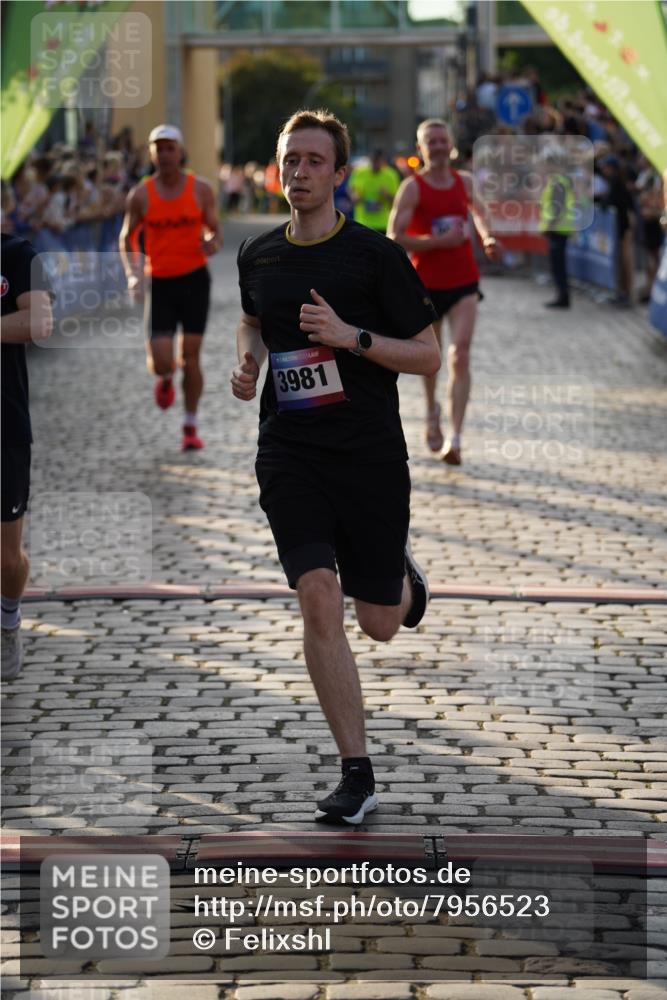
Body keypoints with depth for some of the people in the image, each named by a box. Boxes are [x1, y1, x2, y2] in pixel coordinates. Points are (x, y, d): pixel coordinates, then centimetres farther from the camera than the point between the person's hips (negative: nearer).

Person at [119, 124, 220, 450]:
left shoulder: (201, 189, -2)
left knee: (190, 356, 0)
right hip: (160, 283, 0)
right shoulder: (140, 196, -3)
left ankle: (190, 427, 14)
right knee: (160, 361, -10)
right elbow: (126, 237, 7)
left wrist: (212, 243, -19)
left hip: (194, 279, 0)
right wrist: (132, 273, -9)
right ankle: (165, 379, 30)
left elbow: (214, 230, 6)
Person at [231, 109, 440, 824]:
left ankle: (401, 576, 46)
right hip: (289, 454, 2)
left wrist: (352, 336, -19)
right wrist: (248, 362, 7)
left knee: (380, 625, 6)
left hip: (370, 455, -2)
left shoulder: (377, 255, -6)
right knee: (318, 599, -17)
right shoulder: (257, 256, 6)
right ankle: (357, 775, -9)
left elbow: (428, 356, -4)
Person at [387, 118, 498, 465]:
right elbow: (394, 238, -16)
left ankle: (454, 439, -18)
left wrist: (486, 237, 7)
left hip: (464, 282, 2)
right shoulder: (412, 187, -9)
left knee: (460, 357, -13)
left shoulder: (465, 182, 5)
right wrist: (440, 241, -22)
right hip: (426, 283, -2)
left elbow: (478, 210, 27)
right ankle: (432, 413, 46)